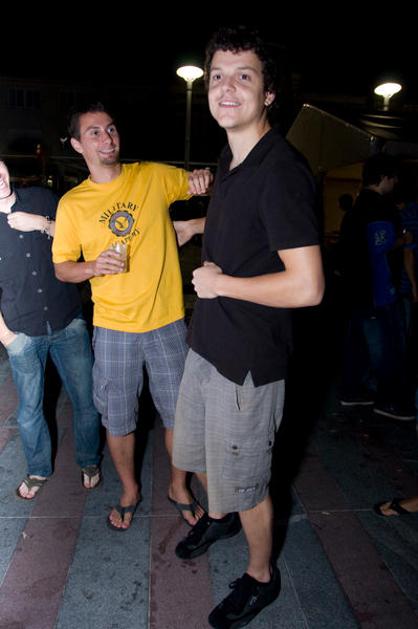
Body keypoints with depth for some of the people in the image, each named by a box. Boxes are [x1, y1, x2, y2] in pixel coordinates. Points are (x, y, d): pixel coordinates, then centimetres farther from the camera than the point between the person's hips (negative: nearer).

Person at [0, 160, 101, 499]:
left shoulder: (41, 199, -1)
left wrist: (43, 224, -14)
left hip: (69, 323, 1)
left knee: (86, 401, 10)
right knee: (30, 410, 14)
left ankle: (90, 462, 35)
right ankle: (38, 470, 39)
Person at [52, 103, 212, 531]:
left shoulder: (156, 176, 0)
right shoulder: (71, 204, 1)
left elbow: (212, 190, 9)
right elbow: (61, 268, 5)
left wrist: (203, 182, -15)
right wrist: (92, 266, -17)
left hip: (167, 322, 0)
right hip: (113, 328, 1)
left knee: (179, 413, 12)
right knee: (117, 419, 13)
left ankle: (179, 487, 38)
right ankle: (129, 490, 40)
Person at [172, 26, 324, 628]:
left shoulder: (281, 169, -22)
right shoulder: (229, 160, 8)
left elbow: (306, 288, -29)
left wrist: (220, 283, -20)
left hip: (249, 363, -9)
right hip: (206, 345, 9)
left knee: (243, 482, 11)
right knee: (196, 454, 27)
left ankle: (261, 577, 41)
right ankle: (219, 515, 58)